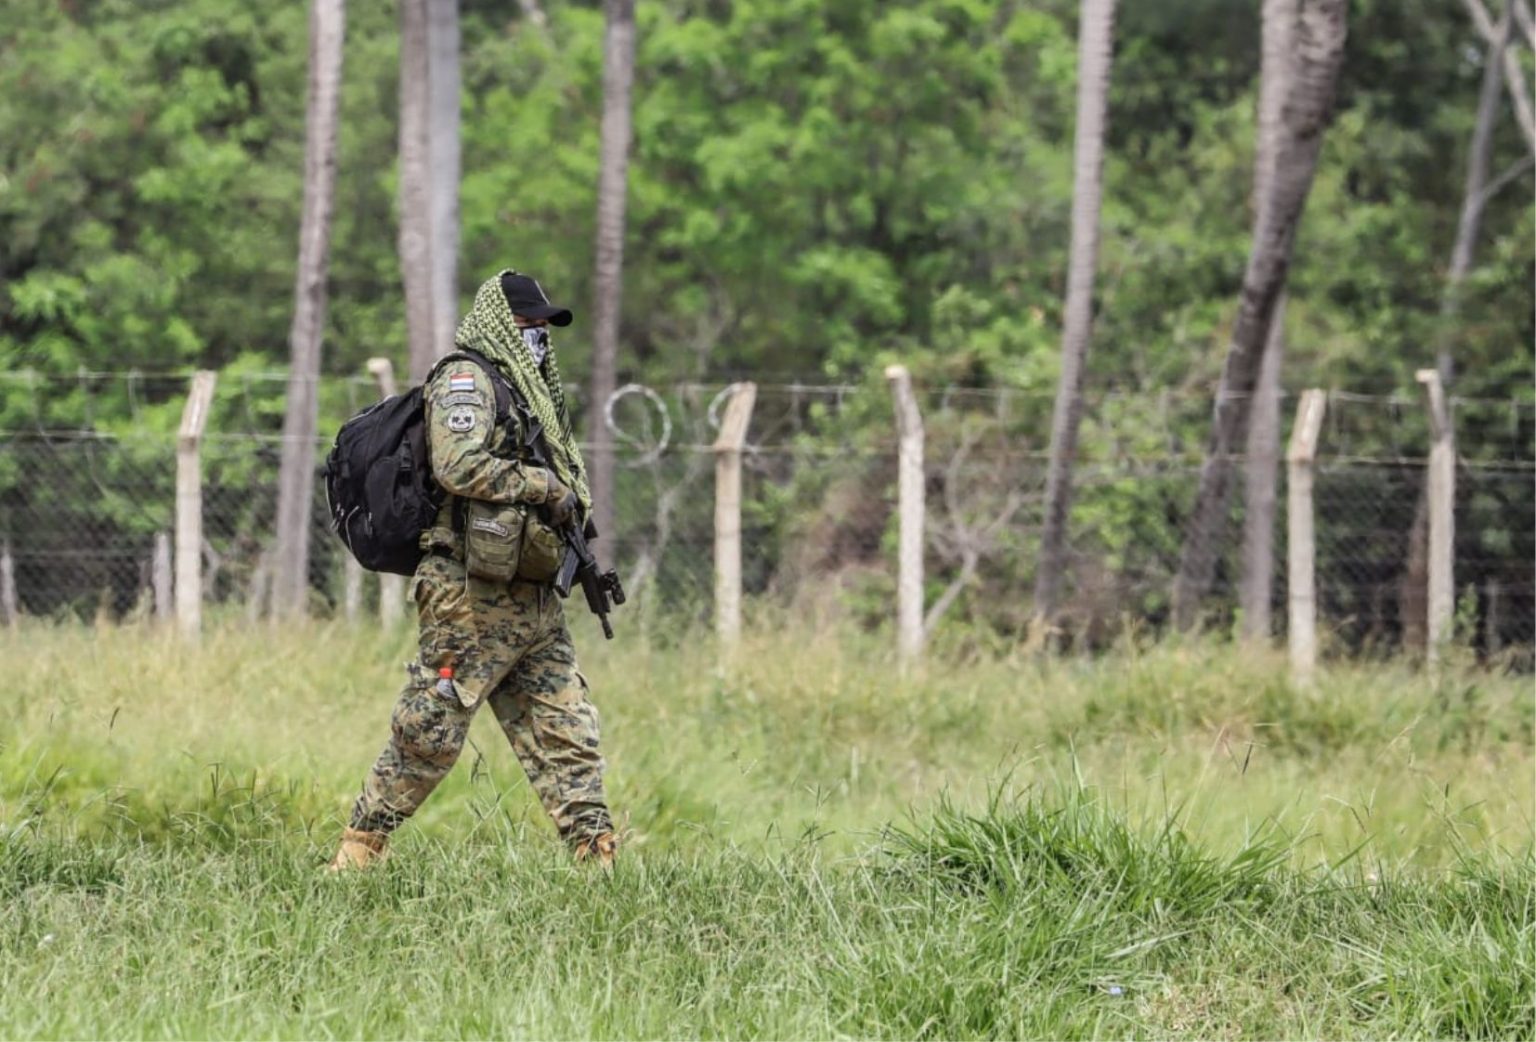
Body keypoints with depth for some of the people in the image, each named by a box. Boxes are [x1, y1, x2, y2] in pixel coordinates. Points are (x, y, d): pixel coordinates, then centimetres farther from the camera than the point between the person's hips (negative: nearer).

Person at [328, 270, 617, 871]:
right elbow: (460, 466, -20)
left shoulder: (527, 389, 23)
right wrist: (544, 486, -13)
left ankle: (598, 858, 1)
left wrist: (570, 502, 9)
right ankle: (358, 853, 3)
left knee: (567, 730, 2)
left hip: (533, 601, 9)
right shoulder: (465, 380, -5)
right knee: (427, 732, -6)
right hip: (471, 598, -9)